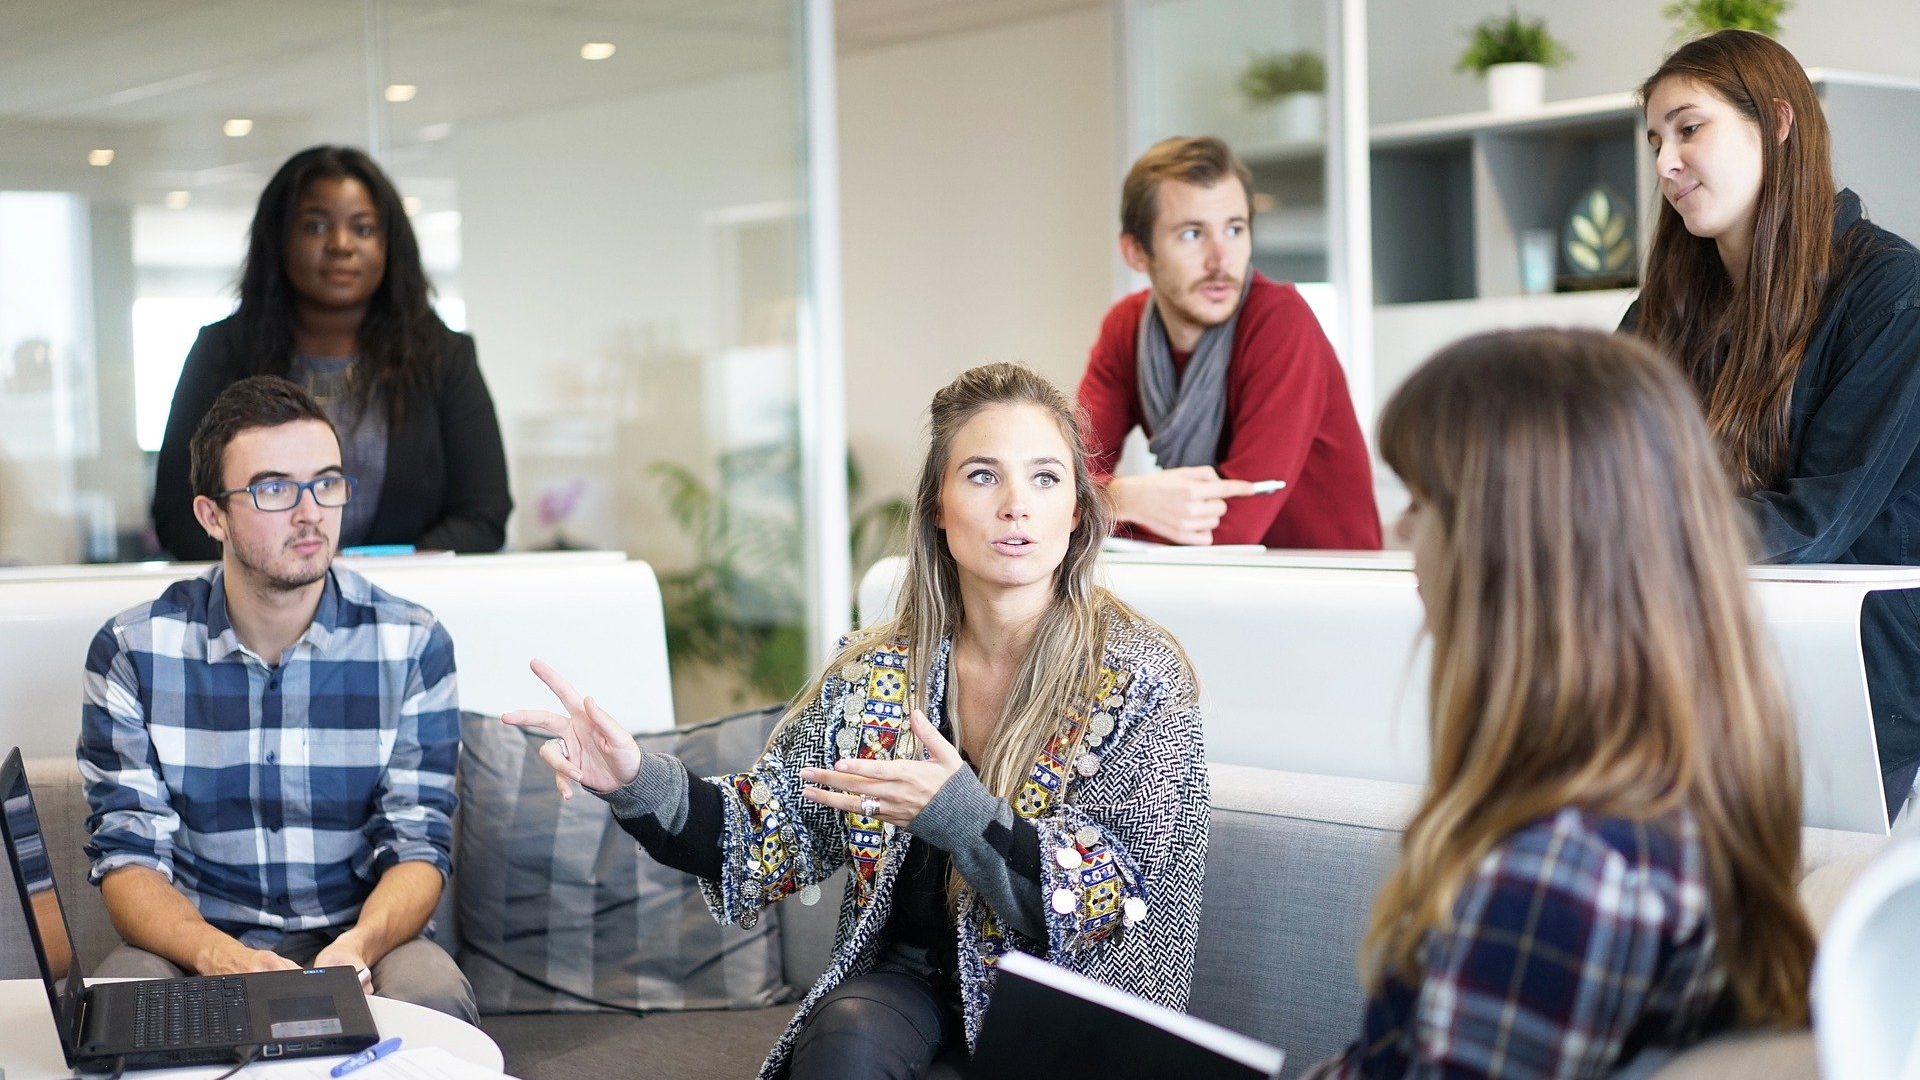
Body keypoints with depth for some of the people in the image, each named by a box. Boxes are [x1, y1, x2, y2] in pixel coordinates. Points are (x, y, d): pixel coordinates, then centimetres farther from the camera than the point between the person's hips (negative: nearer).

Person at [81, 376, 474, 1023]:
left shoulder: (412, 646, -1)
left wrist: (359, 944, -27)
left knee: (432, 994, -32)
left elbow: (418, 846, -3)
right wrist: (217, 954, -26)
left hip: (362, 943, 0)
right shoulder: (131, 650, -2)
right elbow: (128, 855, -5)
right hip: (194, 947, 0)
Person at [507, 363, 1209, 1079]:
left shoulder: (1138, 677, -10)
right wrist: (641, 785, -16)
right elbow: (773, 838, 3)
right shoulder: (874, 672, 1)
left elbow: (1126, 905, -14)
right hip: (906, 980, 3)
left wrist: (963, 816, -29)